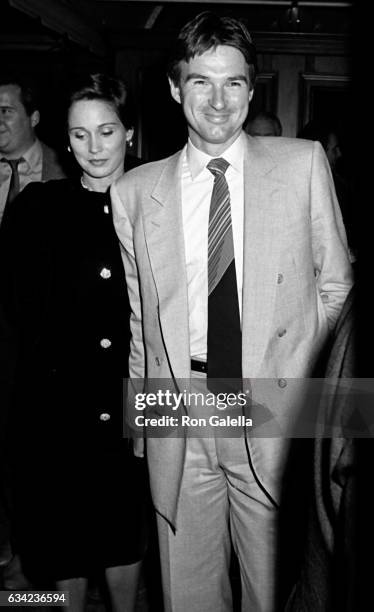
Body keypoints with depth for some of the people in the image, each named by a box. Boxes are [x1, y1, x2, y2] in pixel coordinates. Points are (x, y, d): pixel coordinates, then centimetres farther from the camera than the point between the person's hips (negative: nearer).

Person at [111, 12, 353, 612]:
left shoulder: (303, 163, 2)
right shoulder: (134, 191, 4)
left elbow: (336, 285, 7)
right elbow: (138, 316, 10)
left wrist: (304, 383, -1)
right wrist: (141, 412, 8)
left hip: (277, 413, -1)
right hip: (179, 417, 1)